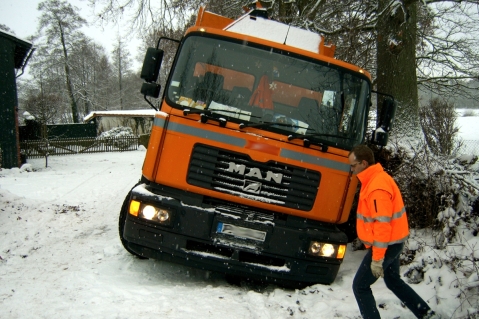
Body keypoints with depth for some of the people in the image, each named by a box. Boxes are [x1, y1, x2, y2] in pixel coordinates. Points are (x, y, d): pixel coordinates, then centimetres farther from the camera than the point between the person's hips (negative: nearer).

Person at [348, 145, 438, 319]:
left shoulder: (377, 187, -25)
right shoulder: (375, 179, 7)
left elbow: (383, 224, -27)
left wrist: (377, 258, -24)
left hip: (386, 245, -10)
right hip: (392, 242, 10)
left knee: (360, 286, 1)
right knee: (394, 281, 26)